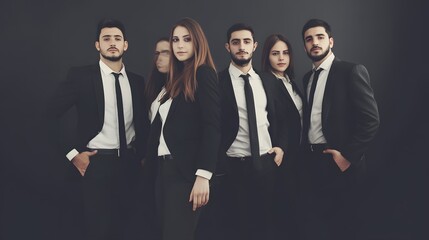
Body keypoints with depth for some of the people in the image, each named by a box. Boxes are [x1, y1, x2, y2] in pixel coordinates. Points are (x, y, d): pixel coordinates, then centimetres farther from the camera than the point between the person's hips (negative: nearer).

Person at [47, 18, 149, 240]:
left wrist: (141, 153, 9)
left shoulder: (136, 81, 7)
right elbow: (51, 115, -8)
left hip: (130, 163, 4)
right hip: (96, 163, -4)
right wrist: (72, 153, -9)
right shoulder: (81, 76, -7)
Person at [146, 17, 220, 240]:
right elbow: (162, 125, 13)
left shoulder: (204, 74, -5)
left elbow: (212, 126, -14)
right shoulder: (177, 78, 17)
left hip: (186, 170, -8)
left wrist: (204, 175, -21)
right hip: (164, 167, 8)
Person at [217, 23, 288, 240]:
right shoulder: (217, 82, -6)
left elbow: (280, 119, 17)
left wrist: (281, 147, 4)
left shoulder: (269, 82, 9)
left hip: (266, 164, 4)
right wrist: (216, 162, -9)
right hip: (233, 167, -4)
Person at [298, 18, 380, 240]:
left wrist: (348, 156, -16)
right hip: (311, 161, 6)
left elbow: (371, 119, -14)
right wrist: (305, 151, 5)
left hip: (340, 162, -6)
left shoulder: (351, 71, -8)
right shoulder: (308, 77, 14)